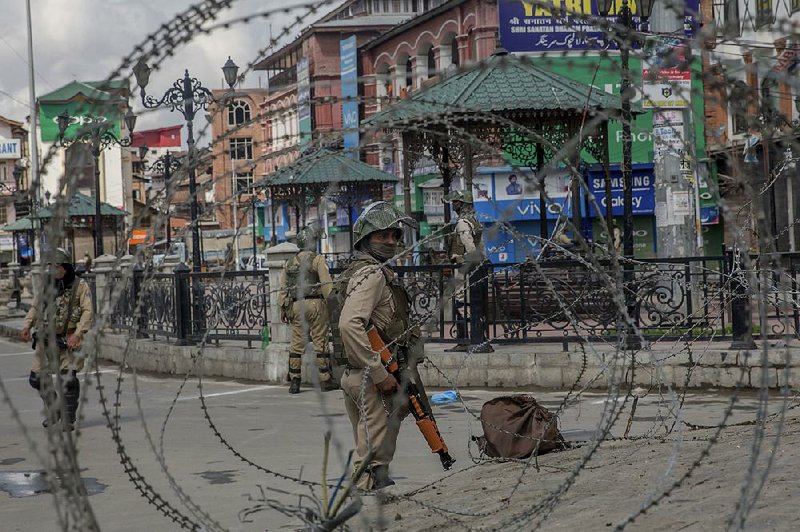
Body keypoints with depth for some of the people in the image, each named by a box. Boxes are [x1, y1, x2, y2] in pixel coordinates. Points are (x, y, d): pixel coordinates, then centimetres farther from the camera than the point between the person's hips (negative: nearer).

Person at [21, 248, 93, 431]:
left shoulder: (80, 286, -3)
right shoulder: (47, 285, 11)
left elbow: (88, 312, -10)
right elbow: (35, 307, 21)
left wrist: (77, 334, -21)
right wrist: (27, 325, 4)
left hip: (68, 340, -5)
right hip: (46, 339, 5)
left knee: (68, 378, -11)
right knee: (36, 378, 4)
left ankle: (68, 419, 3)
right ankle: (53, 409, 27)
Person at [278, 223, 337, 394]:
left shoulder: (289, 263, 14)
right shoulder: (318, 259, -3)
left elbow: (283, 288, 13)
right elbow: (326, 285, -10)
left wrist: (283, 308, 16)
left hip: (295, 305, 5)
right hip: (315, 303, -5)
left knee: (296, 344, 7)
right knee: (320, 342, 0)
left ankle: (294, 381, 6)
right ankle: (325, 380, 1)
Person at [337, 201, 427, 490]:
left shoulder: (380, 273, 20)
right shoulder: (371, 274, -13)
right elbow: (349, 325, -27)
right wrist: (379, 374, -24)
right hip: (374, 382, -10)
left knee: (370, 458, 17)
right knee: (374, 459, -8)